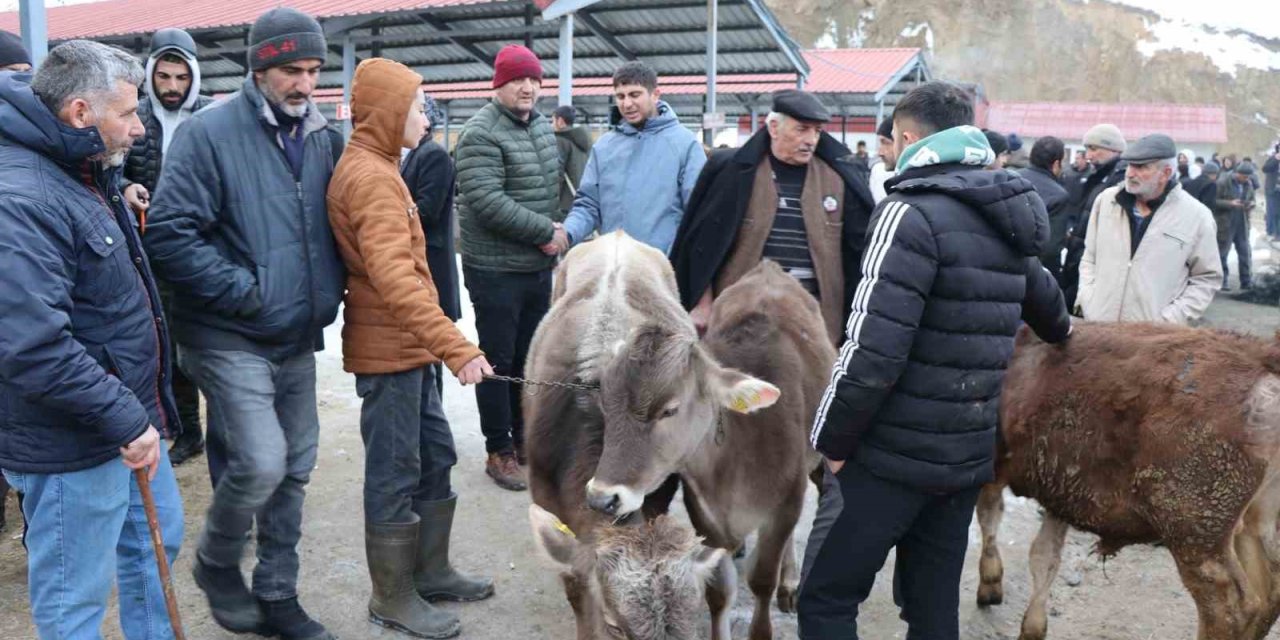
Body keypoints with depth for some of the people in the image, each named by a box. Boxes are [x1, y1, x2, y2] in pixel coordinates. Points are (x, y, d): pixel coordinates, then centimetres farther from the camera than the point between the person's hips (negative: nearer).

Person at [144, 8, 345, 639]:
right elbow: (168, 232, -16)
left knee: (294, 468, 10)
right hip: (230, 337, -6)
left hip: (298, 338, 6)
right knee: (261, 463, -13)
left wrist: (327, 291, 6)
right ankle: (216, 563, 18)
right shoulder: (210, 132, -11)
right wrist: (241, 290, -18)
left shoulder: (319, 137, 8)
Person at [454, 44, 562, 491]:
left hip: (538, 266, 8)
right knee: (498, 361, 3)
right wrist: (544, 231, -18)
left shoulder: (542, 127, 11)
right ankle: (499, 451, 15)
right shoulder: (481, 133, -14)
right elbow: (487, 201, -23)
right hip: (496, 269, -7)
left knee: (530, 357, 17)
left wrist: (556, 228, 2)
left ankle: (524, 437, 32)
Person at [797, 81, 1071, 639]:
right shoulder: (1003, 218, 12)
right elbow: (1041, 293, 33)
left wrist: (831, 437, -9)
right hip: (969, 453, 8)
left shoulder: (912, 214, -14)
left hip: (894, 452, -8)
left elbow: (874, 347, -22)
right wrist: (1059, 329, 56)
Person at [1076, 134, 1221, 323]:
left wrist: (1170, 321, -9)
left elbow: (1207, 278, 2)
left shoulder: (1197, 216, -2)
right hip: (1097, 324, 3)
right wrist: (1086, 300, 0)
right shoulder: (1106, 200, 6)